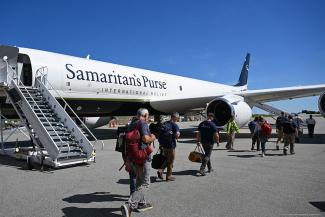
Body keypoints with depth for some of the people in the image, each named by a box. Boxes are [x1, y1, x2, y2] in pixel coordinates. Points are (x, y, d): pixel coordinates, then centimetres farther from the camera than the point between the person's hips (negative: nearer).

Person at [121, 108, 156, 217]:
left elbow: (127, 140, 19)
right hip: (142, 157, -9)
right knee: (144, 184, -2)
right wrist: (153, 137, -3)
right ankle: (129, 205, -13)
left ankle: (141, 204, 34)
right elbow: (145, 138, -26)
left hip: (132, 157, 9)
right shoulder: (143, 123, -11)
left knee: (140, 180, 23)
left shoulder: (132, 124, 15)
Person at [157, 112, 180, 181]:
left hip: (164, 145, 6)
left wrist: (160, 143, 19)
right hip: (171, 145, -6)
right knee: (170, 161, 9)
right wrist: (178, 134, -3)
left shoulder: (164, 124, 7)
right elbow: (177, 136, -25)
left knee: (167, 159, 23)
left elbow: (160, 134, 12)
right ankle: (168, 176, 19)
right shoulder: (174, 125, -15)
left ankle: (161, 171, 10)